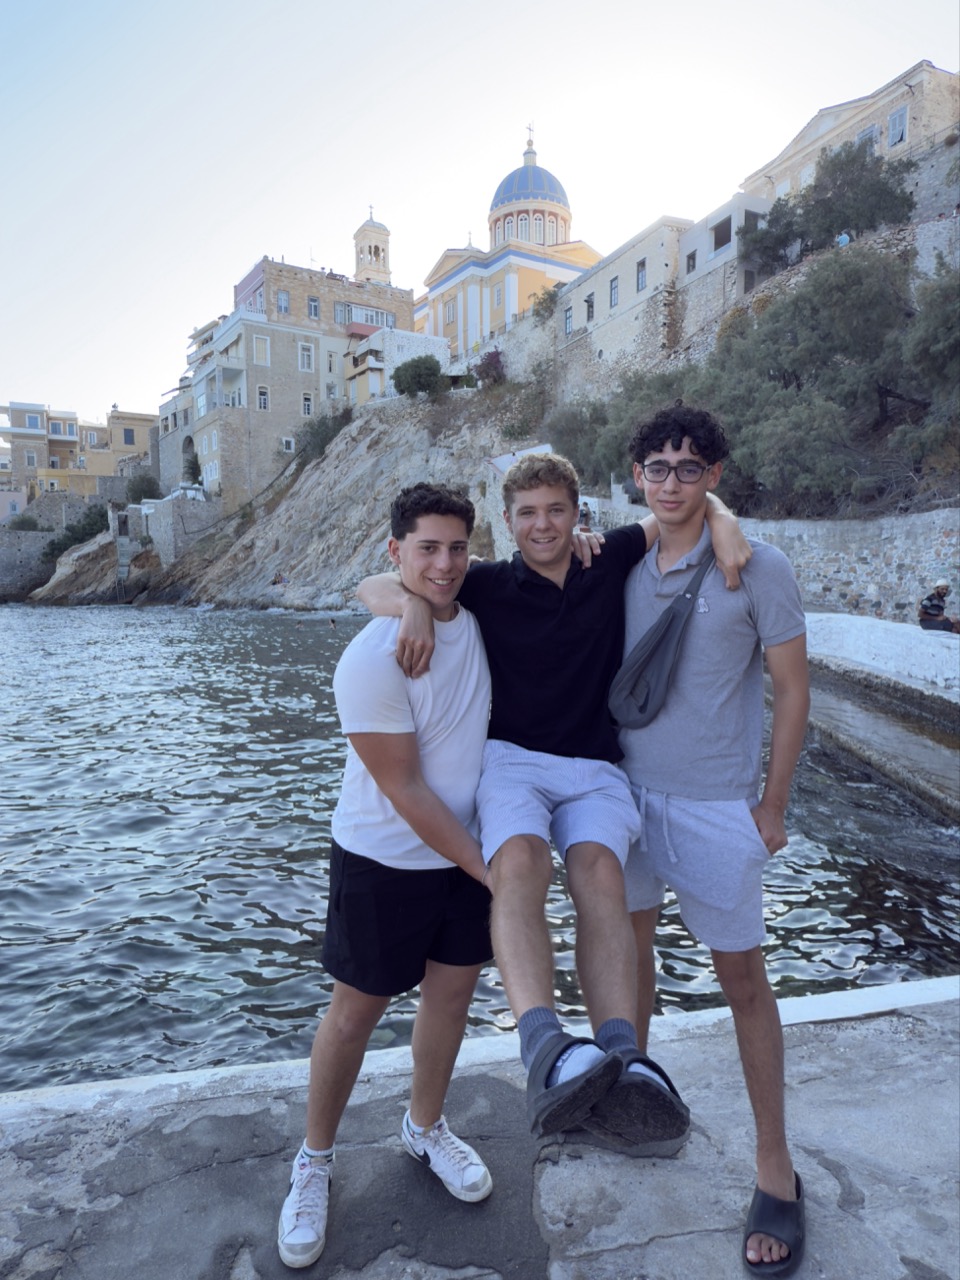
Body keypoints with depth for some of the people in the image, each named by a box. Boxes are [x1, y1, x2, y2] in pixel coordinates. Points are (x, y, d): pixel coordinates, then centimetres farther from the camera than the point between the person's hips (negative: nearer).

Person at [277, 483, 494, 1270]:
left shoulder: (479, 614, -7)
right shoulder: (372, 659, -24)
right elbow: (405, 794, -21)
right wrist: (489, 872, -15)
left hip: (469, 847, 5)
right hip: (387, 859, -5)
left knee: (452, 991, 17)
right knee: (357, 1008, 11)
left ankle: (425, 1129, 44)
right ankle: (314, 1162, 36)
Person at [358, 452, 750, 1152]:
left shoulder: (611, 562, 9)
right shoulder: (488, 586, 4)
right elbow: (371, 588, 4)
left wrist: (726, 522, -3)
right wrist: (415, 602, -20)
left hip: (595, 767, 2)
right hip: (511, 759, -1)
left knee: (599, 869, -29)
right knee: (520, 861, -33)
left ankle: (624, 1069, -40)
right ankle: (548, 1051, -48)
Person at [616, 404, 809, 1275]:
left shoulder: (758, 569, -11)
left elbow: (793, 690, -7)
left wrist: (773, 804, -5)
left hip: (717, 804, -4)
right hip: (631, 788, 4)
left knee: (743, 980, 7)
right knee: (631, 942, 19)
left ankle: (776, 1168, 26)